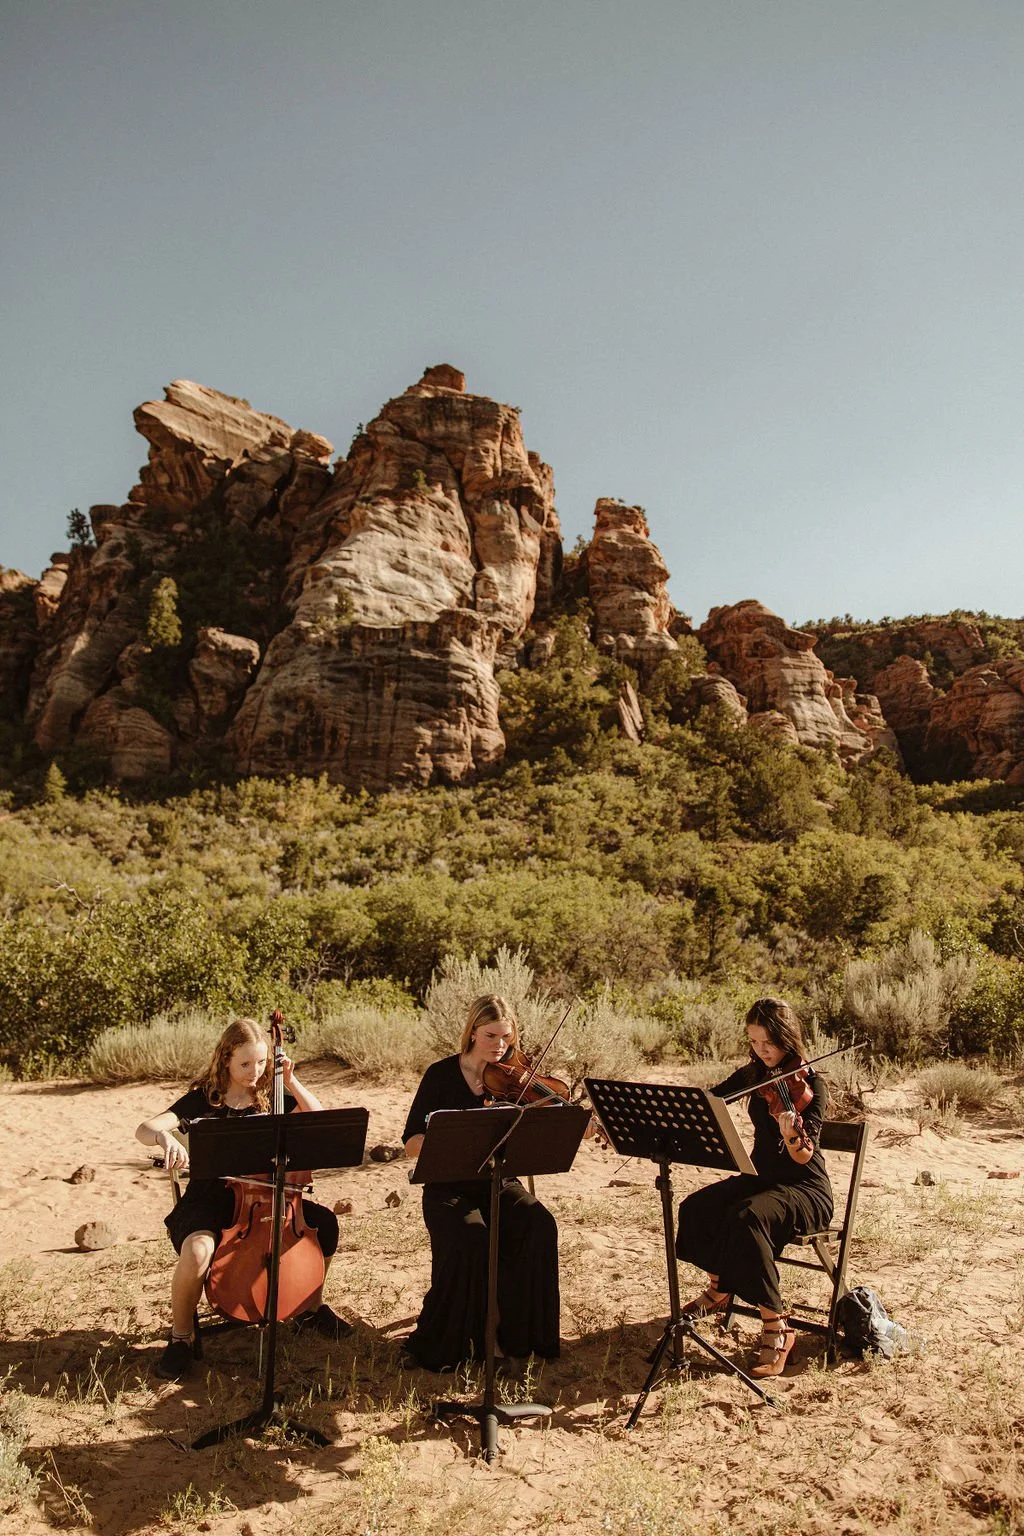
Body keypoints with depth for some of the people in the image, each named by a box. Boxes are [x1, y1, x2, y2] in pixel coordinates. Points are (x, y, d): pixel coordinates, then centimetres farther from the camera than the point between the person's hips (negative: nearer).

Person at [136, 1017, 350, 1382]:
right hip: (208, 1202, -4)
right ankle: (180, 1339, -8)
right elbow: (145, 1129, -21)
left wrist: (290, 1082, -13)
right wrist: (165, 1137, -46)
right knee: (198, 1250, -35)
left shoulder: (270, 1097, 1)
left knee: (324, 1221, -13)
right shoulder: (203, 1099, -9)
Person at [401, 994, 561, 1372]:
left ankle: (524, 1334, -6)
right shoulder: (441, 1075, -6)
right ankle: (438, 1347, -7)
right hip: (448, 1188, -2)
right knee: (468, 1242, -31)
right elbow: (412, 1143, -8)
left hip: (498, 1183, 2)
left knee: (540, 1227, -25)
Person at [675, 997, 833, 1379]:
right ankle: (718, 1289, 12)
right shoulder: (755, 1074, 2)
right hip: (760, 1176, 6)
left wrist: (792, 1135, -45)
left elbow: (804, 1157, -23)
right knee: (696, 1208, -16)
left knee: (746, 1219, -33)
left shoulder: (811, 1085, -16)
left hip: (805, 1189, -6)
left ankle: (776, 1326, -19)